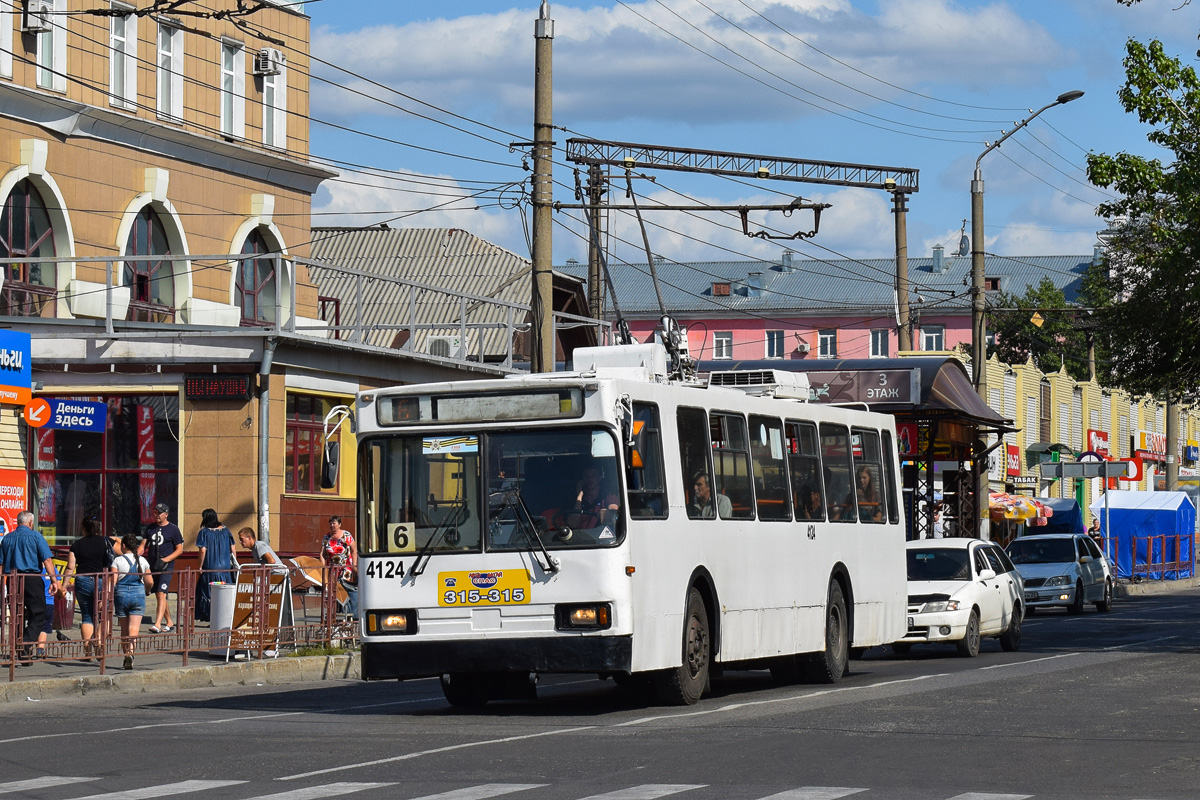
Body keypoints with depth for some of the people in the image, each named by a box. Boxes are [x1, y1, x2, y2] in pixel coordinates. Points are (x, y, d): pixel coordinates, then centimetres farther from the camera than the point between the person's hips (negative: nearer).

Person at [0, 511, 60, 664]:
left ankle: (17, 651, 12)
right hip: (32, 579, -5)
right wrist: (54, 580, -8)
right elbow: (47, 560, -8)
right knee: (38, 616, -1)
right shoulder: (35, 536, -2)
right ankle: (26, 648, -18)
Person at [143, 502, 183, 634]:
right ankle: (169, 624, 22)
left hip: (166, 567, -6)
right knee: (158, 596, 10)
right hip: (153, 566, 6)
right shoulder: (150, 528, 13)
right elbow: (144, 546, 16)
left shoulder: (173, 529, -1)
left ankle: (157, 625, -28)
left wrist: (164, 560, -14)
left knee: (161, 594, -18)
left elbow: (179, 549, -2)